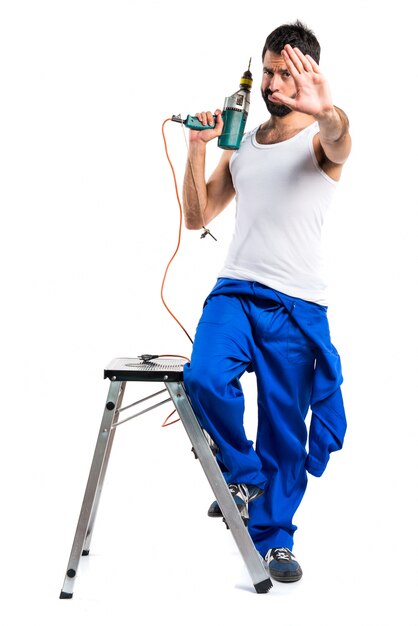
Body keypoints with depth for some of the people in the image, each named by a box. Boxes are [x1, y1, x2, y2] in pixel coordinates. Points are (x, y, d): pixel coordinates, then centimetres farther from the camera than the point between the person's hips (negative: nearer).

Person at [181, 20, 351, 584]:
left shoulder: (320, 139, 2)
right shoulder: (240, 144, 17)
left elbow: (339, 141, -25)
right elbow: (197, 217, 16)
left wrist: (325, 110, -50)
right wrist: (198, 148, 3)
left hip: (296, 305, -3)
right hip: (235, 289, 3)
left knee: (285, 425, 3)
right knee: (205, 377, -25)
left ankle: (274, 537, 22)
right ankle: (243, 474, 1)